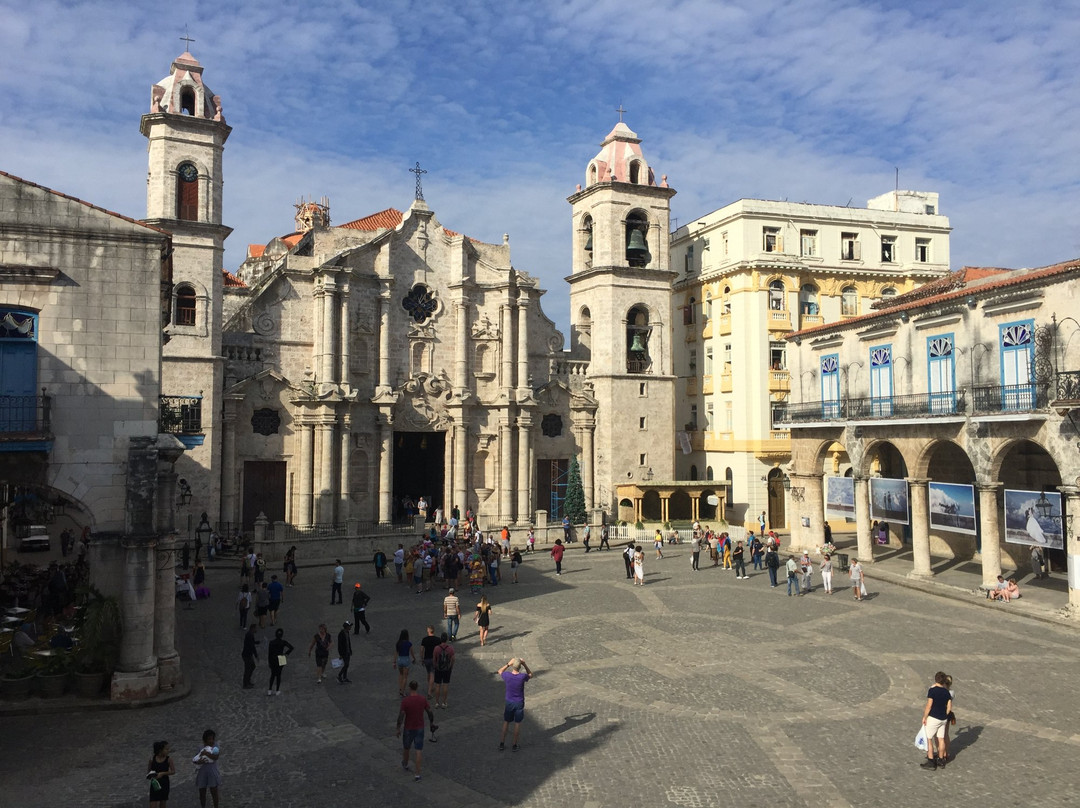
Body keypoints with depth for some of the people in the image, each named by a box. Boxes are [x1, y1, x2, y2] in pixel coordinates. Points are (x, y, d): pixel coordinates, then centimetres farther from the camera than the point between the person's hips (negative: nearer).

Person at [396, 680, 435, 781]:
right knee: (418, 750, 7)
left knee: (406, 746, 25)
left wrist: (398, 729, -7)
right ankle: (417, 774, 4)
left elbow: (401, 716, -20)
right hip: (420, 728, 2)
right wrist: (432, 722, 13)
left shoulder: (405, 700, -24)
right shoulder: (423, 699, -13)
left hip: (409, 728, -2)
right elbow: (430, 713, -4)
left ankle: (405, 764, 50)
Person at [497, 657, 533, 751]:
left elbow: (500, 671, 4)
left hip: (509, 702, 1)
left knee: (506, 722, 17)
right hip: (519, 703, -1)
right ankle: (515, 745, 21)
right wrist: (524, 664, -8)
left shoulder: (507, 676, -20)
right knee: (517, 723, 13)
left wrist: (508, 664, -5)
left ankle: (502, 744, 22)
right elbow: (531, 675, 1)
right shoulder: (523, 677, -23)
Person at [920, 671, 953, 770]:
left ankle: (930, 762, 3)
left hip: (933, 718, -6)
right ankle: (941, 761, 23)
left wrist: (924, 717, -8)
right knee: (941, 739, 15)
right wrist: (944, 715, 19)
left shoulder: (932, 690, -17)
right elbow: (949, 707, 5)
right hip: (943, 719, 6)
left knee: (929, 739, 2)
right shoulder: (947, 691, 1)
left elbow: (929, 706, -18)